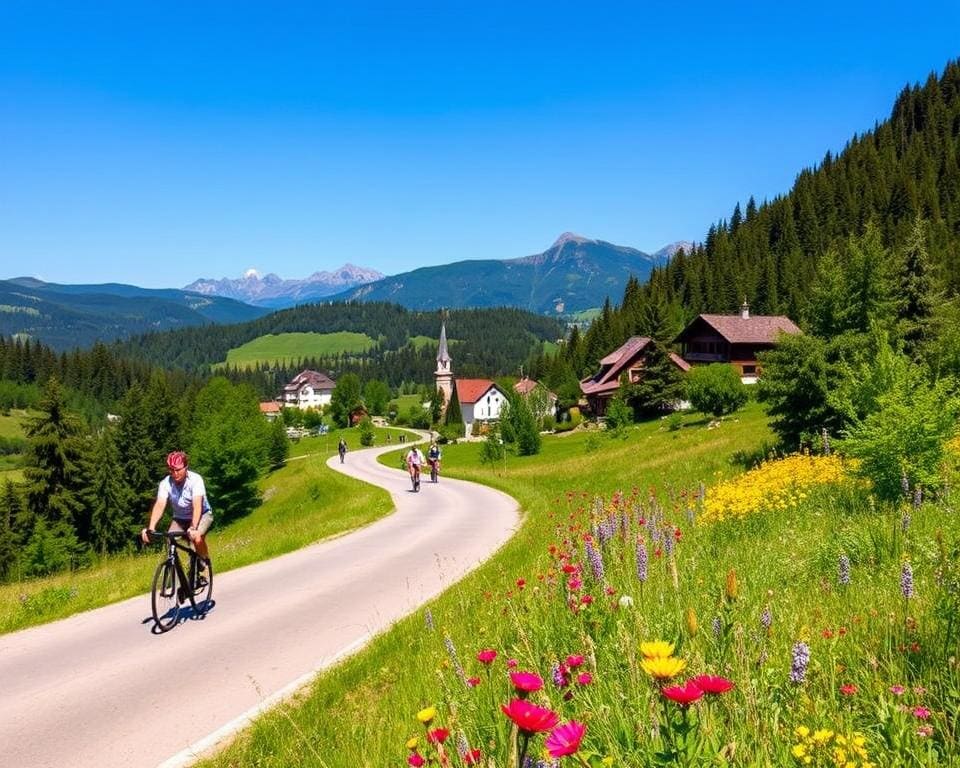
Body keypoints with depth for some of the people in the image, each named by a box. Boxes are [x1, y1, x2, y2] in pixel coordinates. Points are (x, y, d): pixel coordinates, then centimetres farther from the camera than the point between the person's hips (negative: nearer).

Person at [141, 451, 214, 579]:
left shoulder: (195, 479, -27)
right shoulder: (165, 483, -19)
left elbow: (197, 506, -38)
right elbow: (159, 505, -32)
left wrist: (194, 528, -52)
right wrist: (150, 528, -47)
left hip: (202, 515, -3)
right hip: (179, 518, 3)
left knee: (197, 538, -31)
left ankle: (204, 563, -2)